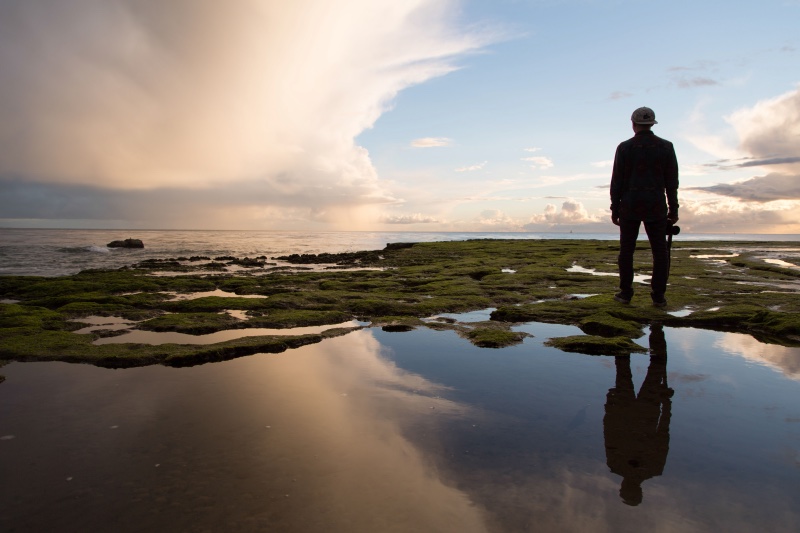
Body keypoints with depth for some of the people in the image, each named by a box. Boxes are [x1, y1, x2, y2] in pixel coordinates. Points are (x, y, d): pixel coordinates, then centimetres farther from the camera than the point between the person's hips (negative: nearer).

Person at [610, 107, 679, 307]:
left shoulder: (624, 147, -1)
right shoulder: (666, 147, 4)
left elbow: (617, 181, -2)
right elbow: (672, 182, 3)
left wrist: (614, 208, 4)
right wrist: (673, 209, 7)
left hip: (630, 207, -1)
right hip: (656, 207, 1)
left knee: (626, 251, 6)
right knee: (660, 251, 5)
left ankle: (625, 293, 7)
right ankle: (658, 296, 3)